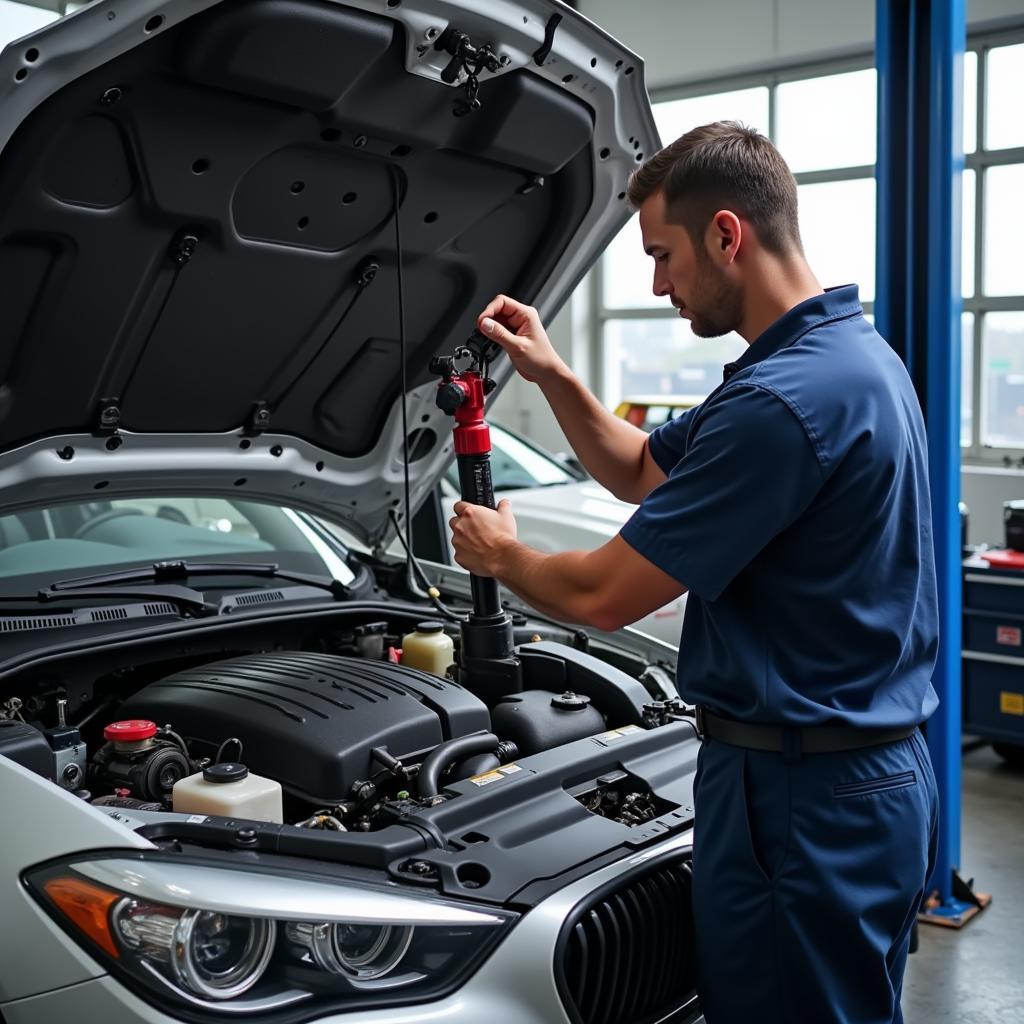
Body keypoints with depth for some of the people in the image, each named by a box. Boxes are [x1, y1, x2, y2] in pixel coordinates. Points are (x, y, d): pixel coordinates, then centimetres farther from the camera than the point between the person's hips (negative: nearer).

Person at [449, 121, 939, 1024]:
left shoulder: (784, 398, -25)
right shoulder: (850, 356, 9)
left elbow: (604, 596, -20)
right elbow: (642, 473, 19)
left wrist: (498, 554, 0)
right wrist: (551, 376, 6)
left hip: (800, 798, -10)